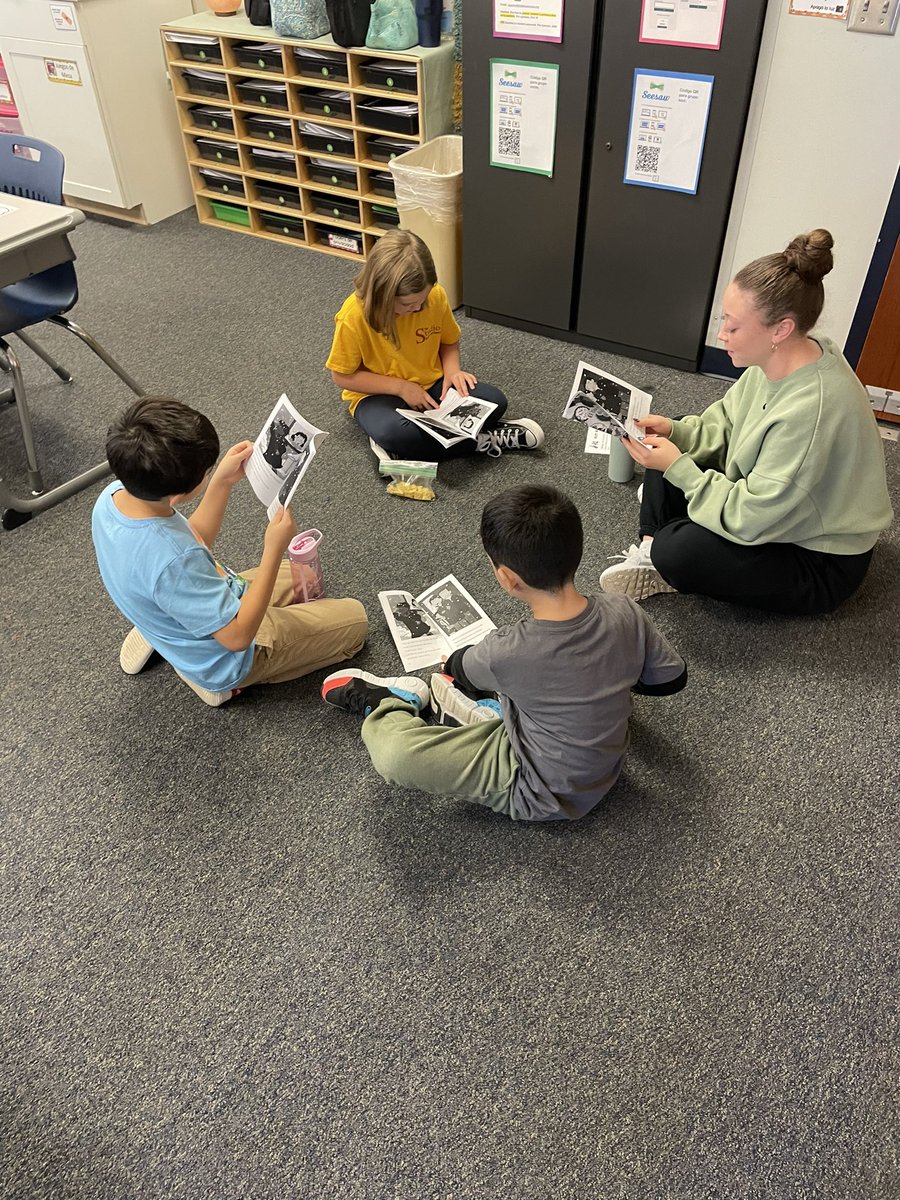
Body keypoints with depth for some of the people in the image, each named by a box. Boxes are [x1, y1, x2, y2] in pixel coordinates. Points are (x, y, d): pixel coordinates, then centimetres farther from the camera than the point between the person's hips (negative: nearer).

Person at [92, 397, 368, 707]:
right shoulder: (171, 562, -42)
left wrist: (223, 482, -7)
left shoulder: (112, 496, -15)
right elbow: (238, 637, -30)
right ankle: (226, 679, 2)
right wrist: (274, 550, -28)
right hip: (223, 658, -7)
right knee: (353, 618, 4)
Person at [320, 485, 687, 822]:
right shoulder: (624, 613, -21)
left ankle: (388, 705, 13)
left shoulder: (508, 653, -32)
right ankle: (490, 706, 16)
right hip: (604, 766, 6)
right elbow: (673, 677, -3)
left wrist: (455, 661, 16)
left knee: (392, 754, -17)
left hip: (543, 797, -6)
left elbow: (461, 667, -7)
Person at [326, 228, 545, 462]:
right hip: (382, 395, -3)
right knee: (393, 432, -38)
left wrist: (452, 371, -14)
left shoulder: (435, 295, -13)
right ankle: (481, 441, -18)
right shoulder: (353, 316, -23)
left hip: (431, 385, 4)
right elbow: (343, 376, -13)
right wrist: (400, 386, -20)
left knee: (494, 401, -19)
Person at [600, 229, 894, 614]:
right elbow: (725, 426, 4)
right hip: (772, 503, 9)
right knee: (669, 448, 1)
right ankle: (651, 551, -1)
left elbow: (747, 520, -30)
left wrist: (677, 467, -25)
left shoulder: (809, 411, -36)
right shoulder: (781, 359, -11)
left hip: (821, 560, -9)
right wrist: (675, 431, -14)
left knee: (676, 552, -30)